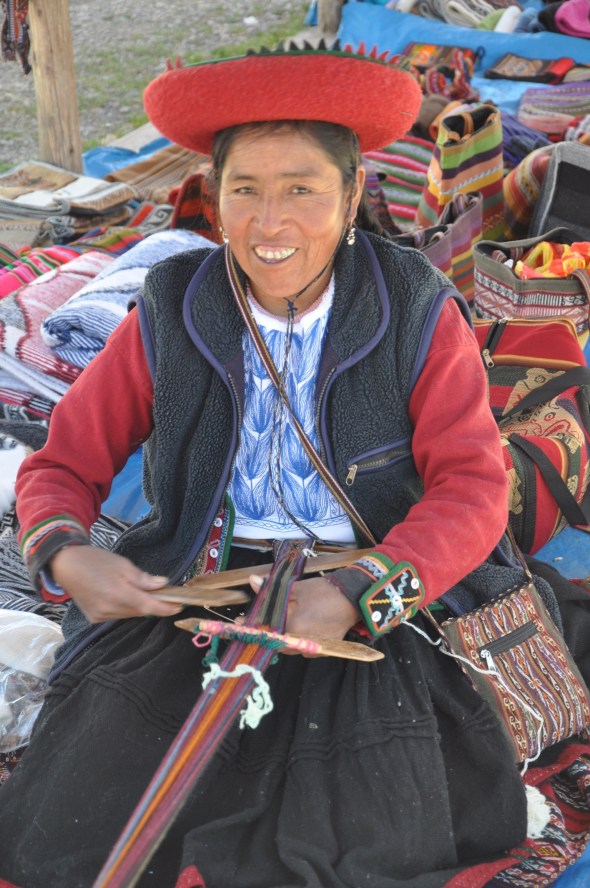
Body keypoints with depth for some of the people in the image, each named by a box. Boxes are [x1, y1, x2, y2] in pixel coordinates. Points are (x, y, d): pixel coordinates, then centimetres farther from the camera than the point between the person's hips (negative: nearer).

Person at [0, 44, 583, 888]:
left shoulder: (419, 315, -4)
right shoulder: (169, 317, 0)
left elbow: (472, 487, -10)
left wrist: (358, 596, -26)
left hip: (380, 607, -1)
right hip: (189, 598, 2)